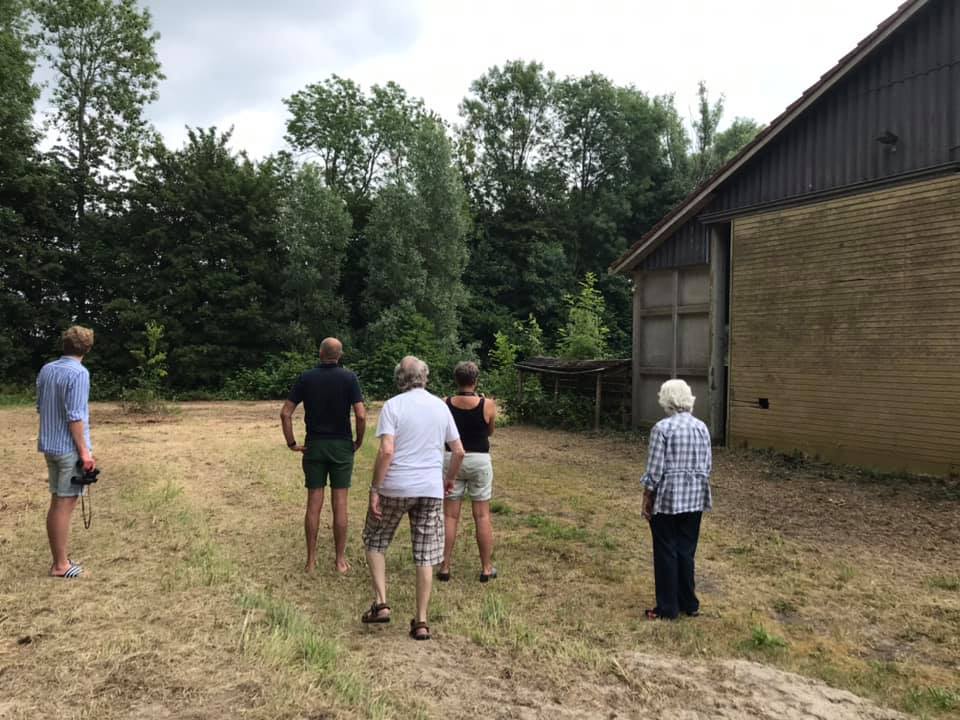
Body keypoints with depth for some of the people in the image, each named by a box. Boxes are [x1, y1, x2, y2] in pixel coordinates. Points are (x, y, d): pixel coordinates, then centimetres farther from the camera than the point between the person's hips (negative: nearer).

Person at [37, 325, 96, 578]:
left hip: (49, 445, 8)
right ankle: (61, 565, 4)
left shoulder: (46, 370, 8)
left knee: (56, 503, 14)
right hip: (69, 448, -8)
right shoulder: (79, 373, -15)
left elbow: (41, 408, 15)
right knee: (65, 504, -2)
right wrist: (84, 451, -14)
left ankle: (59, 558, 22)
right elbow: (74, 416, -19)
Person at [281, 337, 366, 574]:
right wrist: (359, 441, 2)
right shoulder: (349, 378, -6)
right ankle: (340, 559, 10)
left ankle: (311, 559, 12)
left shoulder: (306, 378, 0)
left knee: (313, 504, 6)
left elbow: (285, 413, -4)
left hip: (314, 446, 2)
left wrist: (292, 443, 4)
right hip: (341, 446, -1)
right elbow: (361, 415, -13)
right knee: (340, 504, 4)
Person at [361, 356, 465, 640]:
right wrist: (449, 478, 26)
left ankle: (380, 603, 11)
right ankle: (421, 621, 11)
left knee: (375, 541, 19)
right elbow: (459, 451, 9)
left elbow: (386, 451, -17)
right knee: (425, 556, 8)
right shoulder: (441, 406, 7)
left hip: (395, 487, -3)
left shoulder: (393, 406, -6)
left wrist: (375, 490, -12)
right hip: (431, 489, 3)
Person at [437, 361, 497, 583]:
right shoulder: (487, 405, -10)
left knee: (450, 516, 8)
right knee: (482, 516, 8)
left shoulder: (445, 404, -7)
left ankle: (445, 567, 12)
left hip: (451, 460, 1)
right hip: (479, 460, -1)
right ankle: (487, 568, 15)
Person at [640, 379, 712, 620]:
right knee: (686, 551, 15)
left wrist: (647, 498, -4)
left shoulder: (662, 428, -14)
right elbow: (707, 466, 7)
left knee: (666, 552, 4)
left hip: (667, 497, -5)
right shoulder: (702, 428, 3)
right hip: (694, 498, 5)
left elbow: (654, 469, -13)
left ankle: (668, 609, 12)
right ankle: (689, 604, 24)